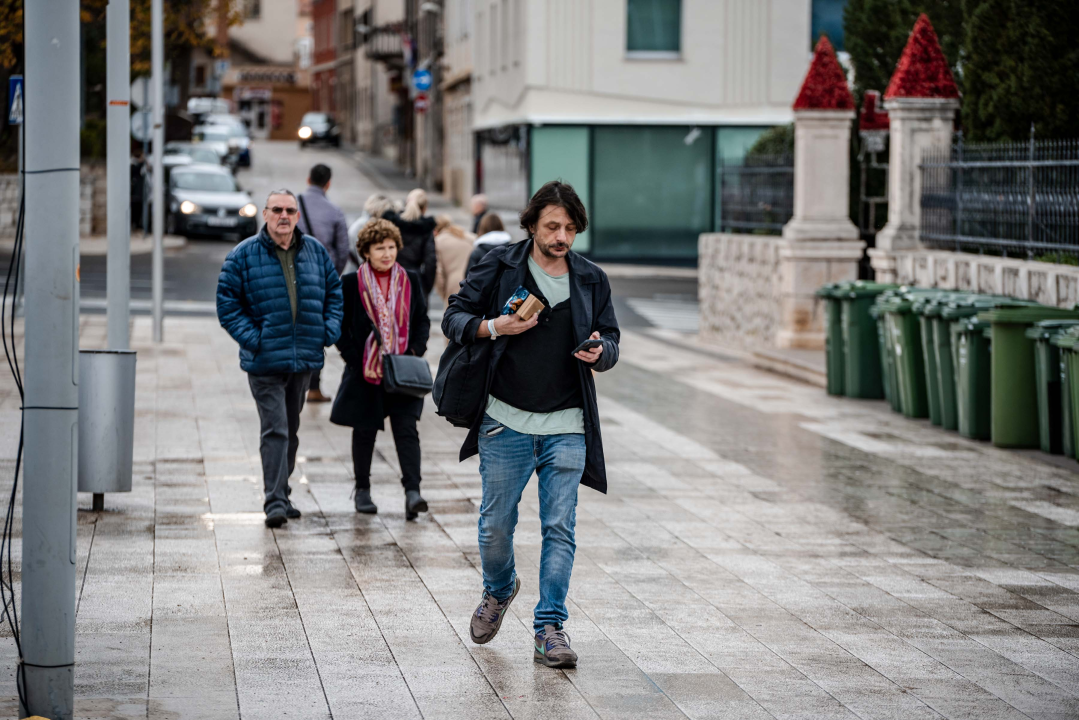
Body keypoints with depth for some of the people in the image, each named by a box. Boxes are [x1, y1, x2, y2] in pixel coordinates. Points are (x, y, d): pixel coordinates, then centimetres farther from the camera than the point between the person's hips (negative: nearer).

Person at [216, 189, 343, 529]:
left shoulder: (315, 251, 8)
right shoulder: (244, 255, -5)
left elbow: (334, 291, 17)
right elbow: (227, 300, -4)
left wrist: (329, 331, 4)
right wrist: (250, 337, -13)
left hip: (304, 358, 5)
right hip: (265, 360, -5)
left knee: (290, 429, 15)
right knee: (275, 429, -12)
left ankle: (280, 494, 27)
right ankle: (275, 502, -13)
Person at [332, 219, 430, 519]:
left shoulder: (410, 280, 6)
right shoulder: (351, 283, -2)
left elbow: (422, 322, 12)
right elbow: (341, 328, 0)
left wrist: (414, 353, -4)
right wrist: (359, 364, -9)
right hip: (365, 373, -1)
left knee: (407, 429, -9)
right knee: (364, 432, 10)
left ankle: (412, 491, -16)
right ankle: (362, 489, 24)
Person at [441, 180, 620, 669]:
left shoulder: (591, 280, 7)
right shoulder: (499, 267, -1)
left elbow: (611, 341, 14)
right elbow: (453, 317, 3)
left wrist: (600, 352, -10)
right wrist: (494, 327, -16)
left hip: (567, 428, 1)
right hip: (506, 422, -1)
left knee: (559, 528, -4)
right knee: (496, 525, 7)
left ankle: (550, 629, 1)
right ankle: (499, 590, 37)